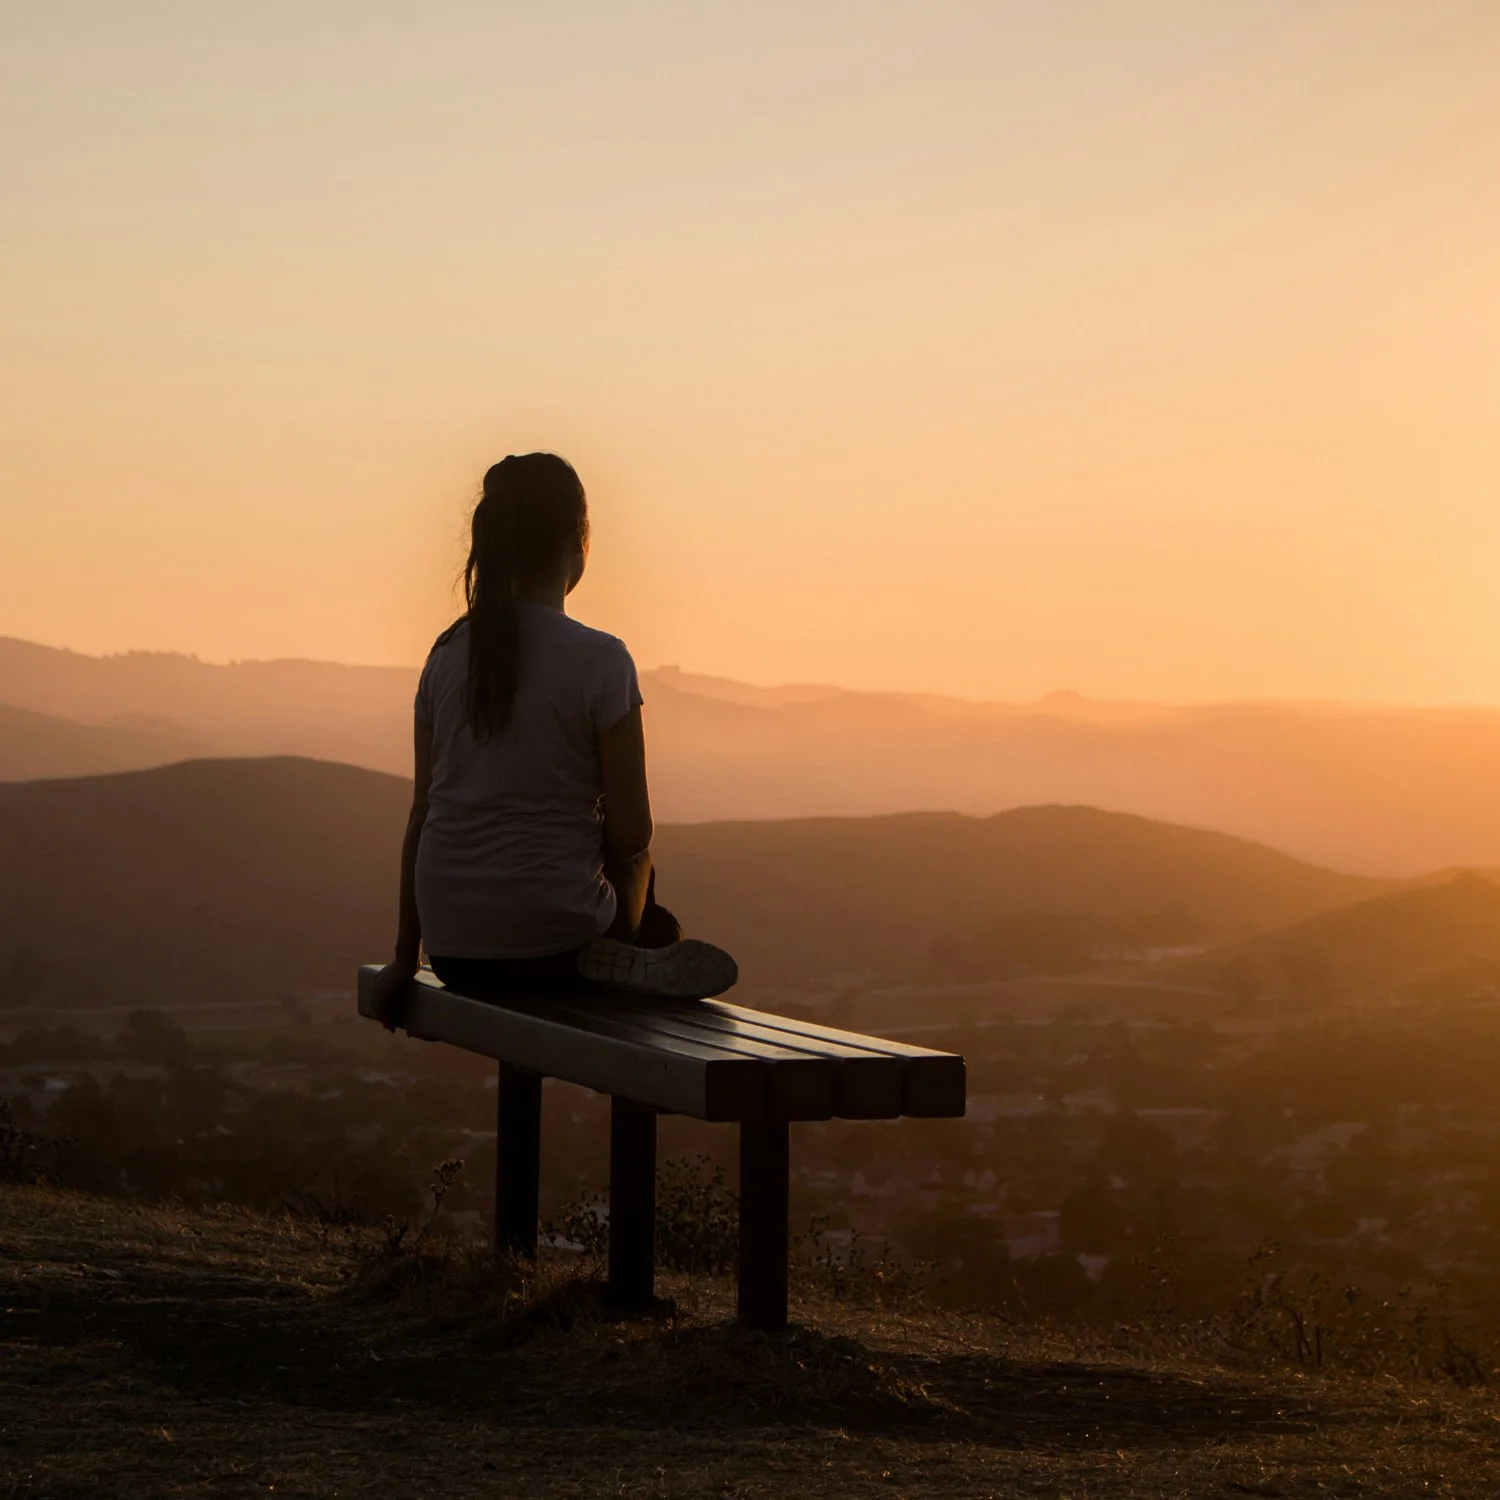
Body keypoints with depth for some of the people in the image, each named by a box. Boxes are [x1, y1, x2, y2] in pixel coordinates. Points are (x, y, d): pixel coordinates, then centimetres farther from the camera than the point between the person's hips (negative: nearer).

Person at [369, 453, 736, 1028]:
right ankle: (624, 964, 6)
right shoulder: (599, 661, -11)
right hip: (551, 945, -5)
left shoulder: (448, 654, 4)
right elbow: (631, 835, -9)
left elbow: (422, 815, 8)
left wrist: (405, 957, 16)